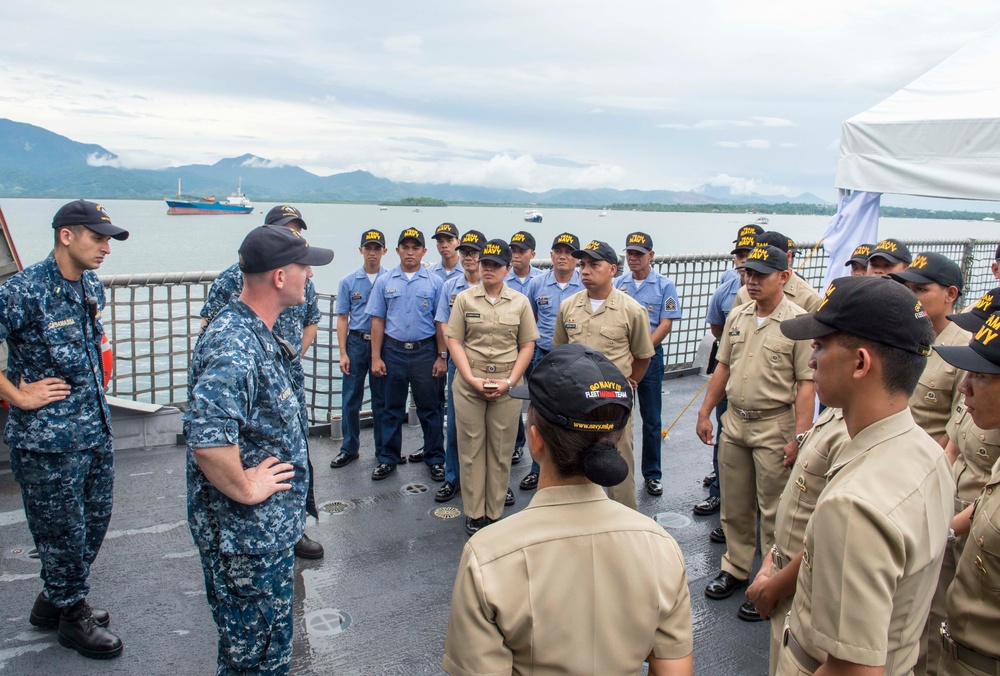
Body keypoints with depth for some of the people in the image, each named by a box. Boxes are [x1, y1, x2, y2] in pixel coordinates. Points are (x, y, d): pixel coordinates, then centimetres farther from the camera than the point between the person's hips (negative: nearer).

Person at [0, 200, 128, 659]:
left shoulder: (93, 286, 6)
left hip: (97, 429, 8)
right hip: (49, 437, -8)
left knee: (94, 523, 19)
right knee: (64, 532, 8)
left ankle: (54, 602, 40)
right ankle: (73, 619, 28)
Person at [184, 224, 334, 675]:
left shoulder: (259, 335, 5)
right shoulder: (235, 347, -28)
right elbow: (206, 438, -39)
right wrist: (246, 488, -26)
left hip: (269, 527, 10)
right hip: (248, 535, -10)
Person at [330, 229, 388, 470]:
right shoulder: (349, 282, 4)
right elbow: (342, 318, 3)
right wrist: (343, 353, -3)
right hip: (356, 343, 1)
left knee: (381, 400, 8)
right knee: (350, 400, 6)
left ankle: (383, 448, 21)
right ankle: (349, 448, 18)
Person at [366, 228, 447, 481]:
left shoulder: (434, 282, 1)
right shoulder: (384, 281, 4)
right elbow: (378, 321, 3)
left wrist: (442, 356, -4)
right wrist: (376, 357, -2)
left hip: (425, 351, -1)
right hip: (393, 350, 1)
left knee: (429, 408, 7)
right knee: (392, 408, 10)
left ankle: (435, 458, 18)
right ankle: (387, 458, 22)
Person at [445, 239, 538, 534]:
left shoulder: (520, 302, 6)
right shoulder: (465, 298, 4)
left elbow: (527, 345, 5)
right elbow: (454, 341, 1)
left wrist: (509, 382, -7)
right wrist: (472, 379, -10)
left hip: (506, 384, 1)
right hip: (469, 382, 0)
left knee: (501, 449, 5)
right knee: (471, 447, 4)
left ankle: (495, 512, 18)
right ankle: (473, 513, 15)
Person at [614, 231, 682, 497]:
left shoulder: (665, 286, -2)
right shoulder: (617, 284, 6)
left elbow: (665, 325, -8)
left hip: (650, 356, -2)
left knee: (651, 419, 7)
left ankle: (652, 474, 18)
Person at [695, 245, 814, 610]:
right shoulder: (737, 316, 7)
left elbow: (806, 383, -14)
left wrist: (800, 436, -19)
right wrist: (705, 412, 11)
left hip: (774, 426, -6)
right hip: (734, 421, 6)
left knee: (774, 511, 5)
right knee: (734, 506, 16)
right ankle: (735, 568, 33)